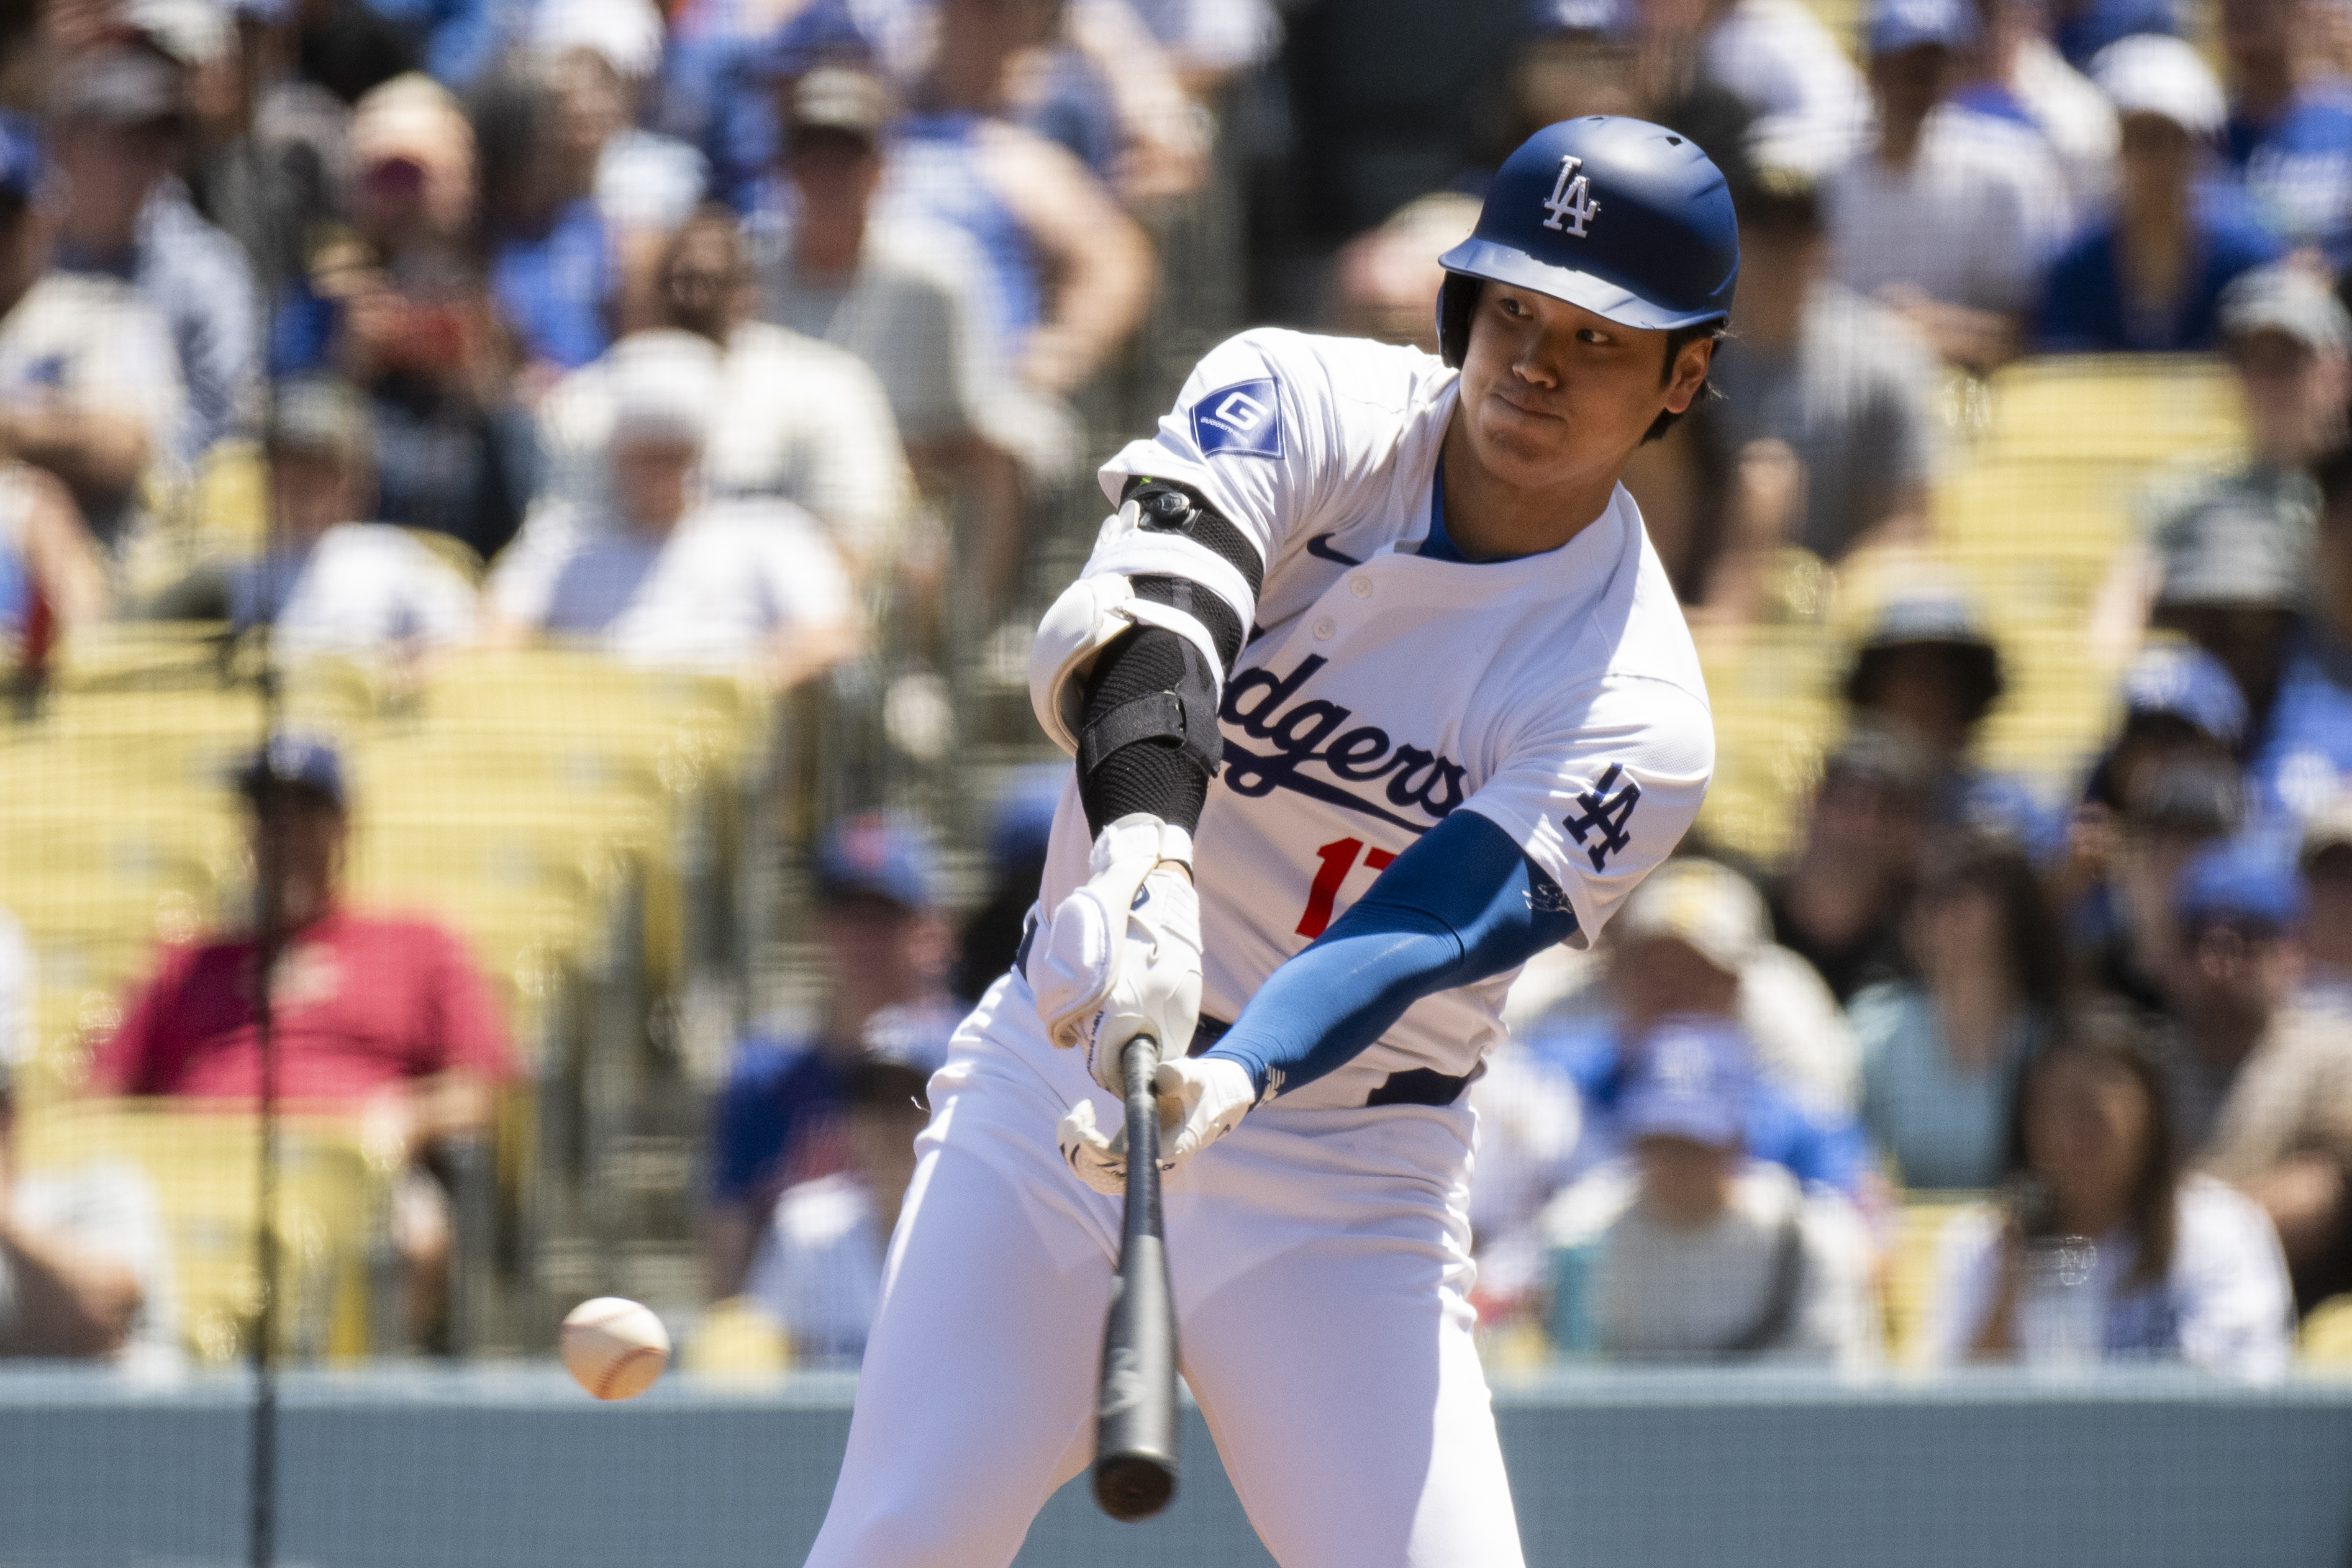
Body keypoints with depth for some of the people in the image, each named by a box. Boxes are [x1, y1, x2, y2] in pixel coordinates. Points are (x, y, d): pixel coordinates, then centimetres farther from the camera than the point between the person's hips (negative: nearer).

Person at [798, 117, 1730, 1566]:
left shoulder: (1637, 720, -11)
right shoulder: (1305, 410, -7)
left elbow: (1420, 937, -25)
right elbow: (1153, 602, -27)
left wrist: (1232, 1082, -45)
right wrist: (1146, 847, -48)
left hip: (1351, 1194, -1)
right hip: (1057, 1083, 1)